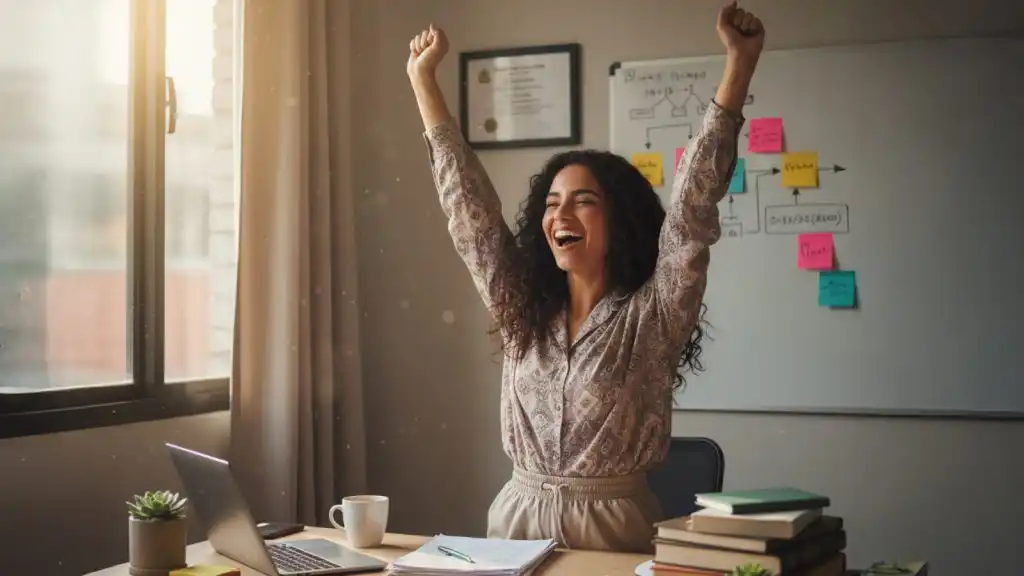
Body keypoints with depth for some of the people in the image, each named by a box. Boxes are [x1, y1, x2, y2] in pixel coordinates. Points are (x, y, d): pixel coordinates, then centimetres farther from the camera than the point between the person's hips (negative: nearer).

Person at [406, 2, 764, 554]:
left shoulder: (651, 318, -3)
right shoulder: (522, 311, 8)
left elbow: (692, 208, -11)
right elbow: (469, 205, 8)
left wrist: (738, 64, -16)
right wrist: (422, 78, 9)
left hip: (613, 527, -3)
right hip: (516, 520, 4)